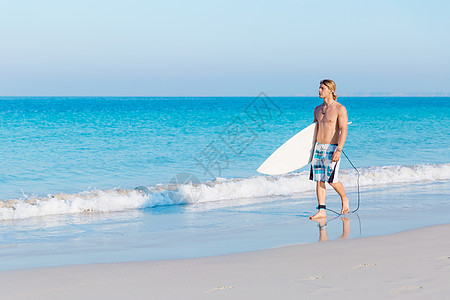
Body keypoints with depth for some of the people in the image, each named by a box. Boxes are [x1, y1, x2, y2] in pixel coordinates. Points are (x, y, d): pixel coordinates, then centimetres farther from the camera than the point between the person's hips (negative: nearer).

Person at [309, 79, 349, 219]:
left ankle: (344, 199, 21)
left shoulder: (340, 109, -7)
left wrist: (339, 150, -23)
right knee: (319, 180, 2)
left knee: (332, 180, -6)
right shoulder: (318, 109, 13)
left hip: (332, 148, -6)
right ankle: (321, 210, 3)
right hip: (318, 147, 6)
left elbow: (344, 130, -13)